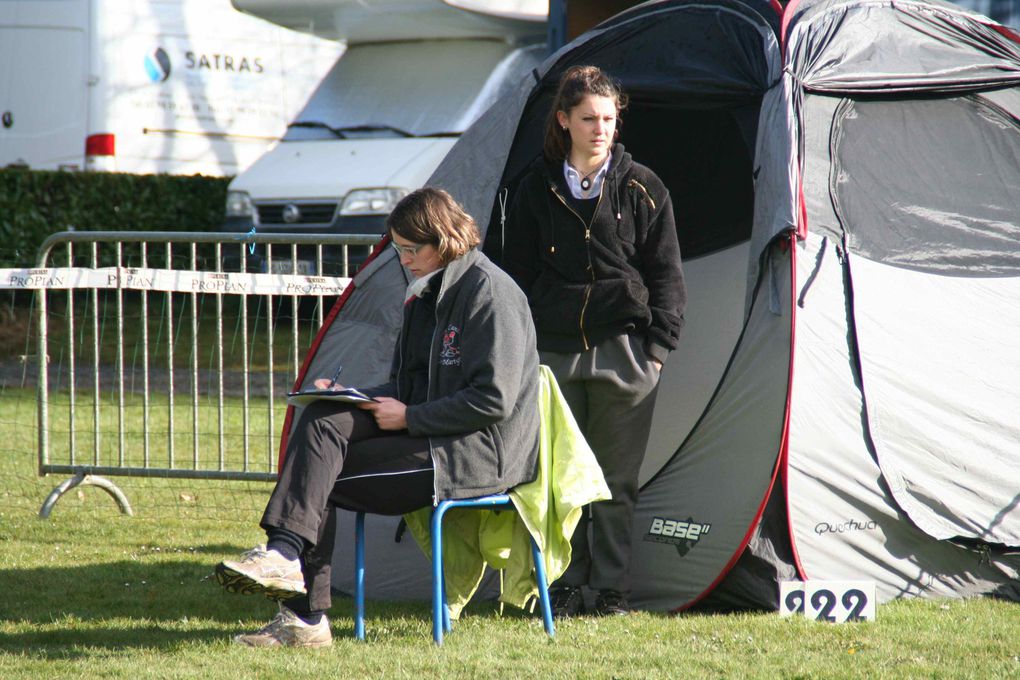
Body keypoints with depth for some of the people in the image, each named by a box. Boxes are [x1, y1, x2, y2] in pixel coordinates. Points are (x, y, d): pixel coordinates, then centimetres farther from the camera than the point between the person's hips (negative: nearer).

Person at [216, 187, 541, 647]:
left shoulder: (489, 292, -12)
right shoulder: (429, 293, 18)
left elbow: (493, 401, -19)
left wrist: (410, 417, -15)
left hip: (475, 453, -9)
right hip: (424, 433, 9)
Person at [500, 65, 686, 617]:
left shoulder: (641, 189, 3)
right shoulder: (537, 189, 7)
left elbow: (666, 276, 4)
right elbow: (517, 274, 11)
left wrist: (658, 344, -3)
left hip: (622, 352, -1)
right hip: (554, 352, 1)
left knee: (616, 477, 2)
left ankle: (612, 587, 9)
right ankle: (565, 587, 10)